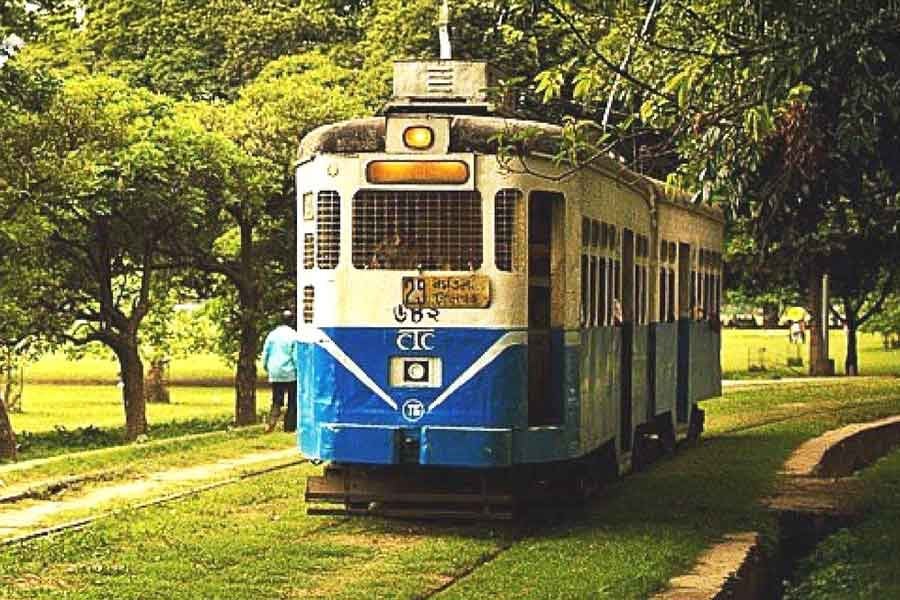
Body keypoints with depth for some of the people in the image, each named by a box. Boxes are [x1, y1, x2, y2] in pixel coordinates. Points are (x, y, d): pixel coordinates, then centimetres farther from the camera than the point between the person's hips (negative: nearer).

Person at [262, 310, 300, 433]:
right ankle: (290, 426, 7)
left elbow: (265, 353, 7)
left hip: (275, 374, 4)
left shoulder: (272, 334, 3)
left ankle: (271, 422, -14)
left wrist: (266, 368, 20)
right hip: (290, 374, -4)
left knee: (277, 401, 8)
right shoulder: (294, 336, -9)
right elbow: (296, 357, -10)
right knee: (292, 402, 9)